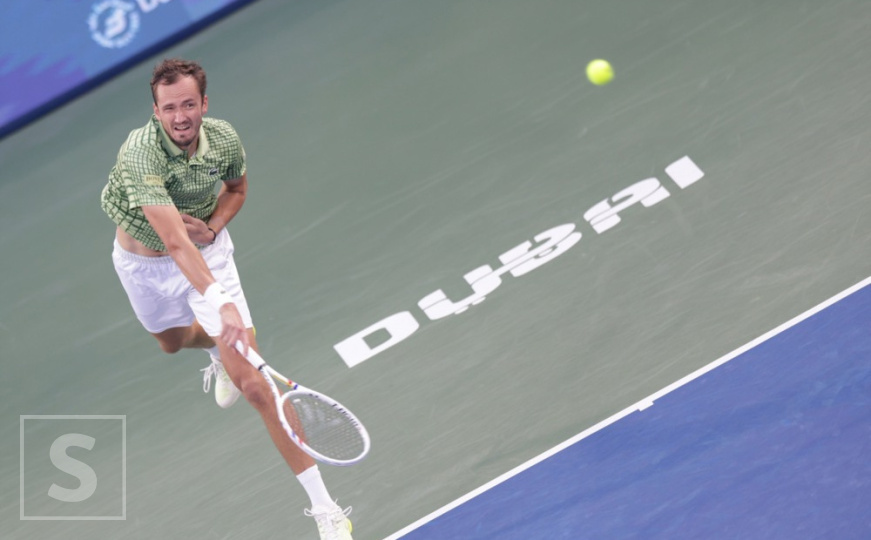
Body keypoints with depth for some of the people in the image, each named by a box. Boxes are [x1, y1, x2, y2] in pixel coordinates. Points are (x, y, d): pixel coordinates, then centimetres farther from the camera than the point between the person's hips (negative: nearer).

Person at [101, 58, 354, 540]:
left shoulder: (224, 139, -20)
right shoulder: (140, 155, -36)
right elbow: (174, 240, -46)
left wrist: (213, 226, -15)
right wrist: (220, 302, -58)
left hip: (207, 248, 0)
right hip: (144, 261, 0)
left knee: (251, 379, -12)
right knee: (173, 341, 29)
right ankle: (217, 350, 70)